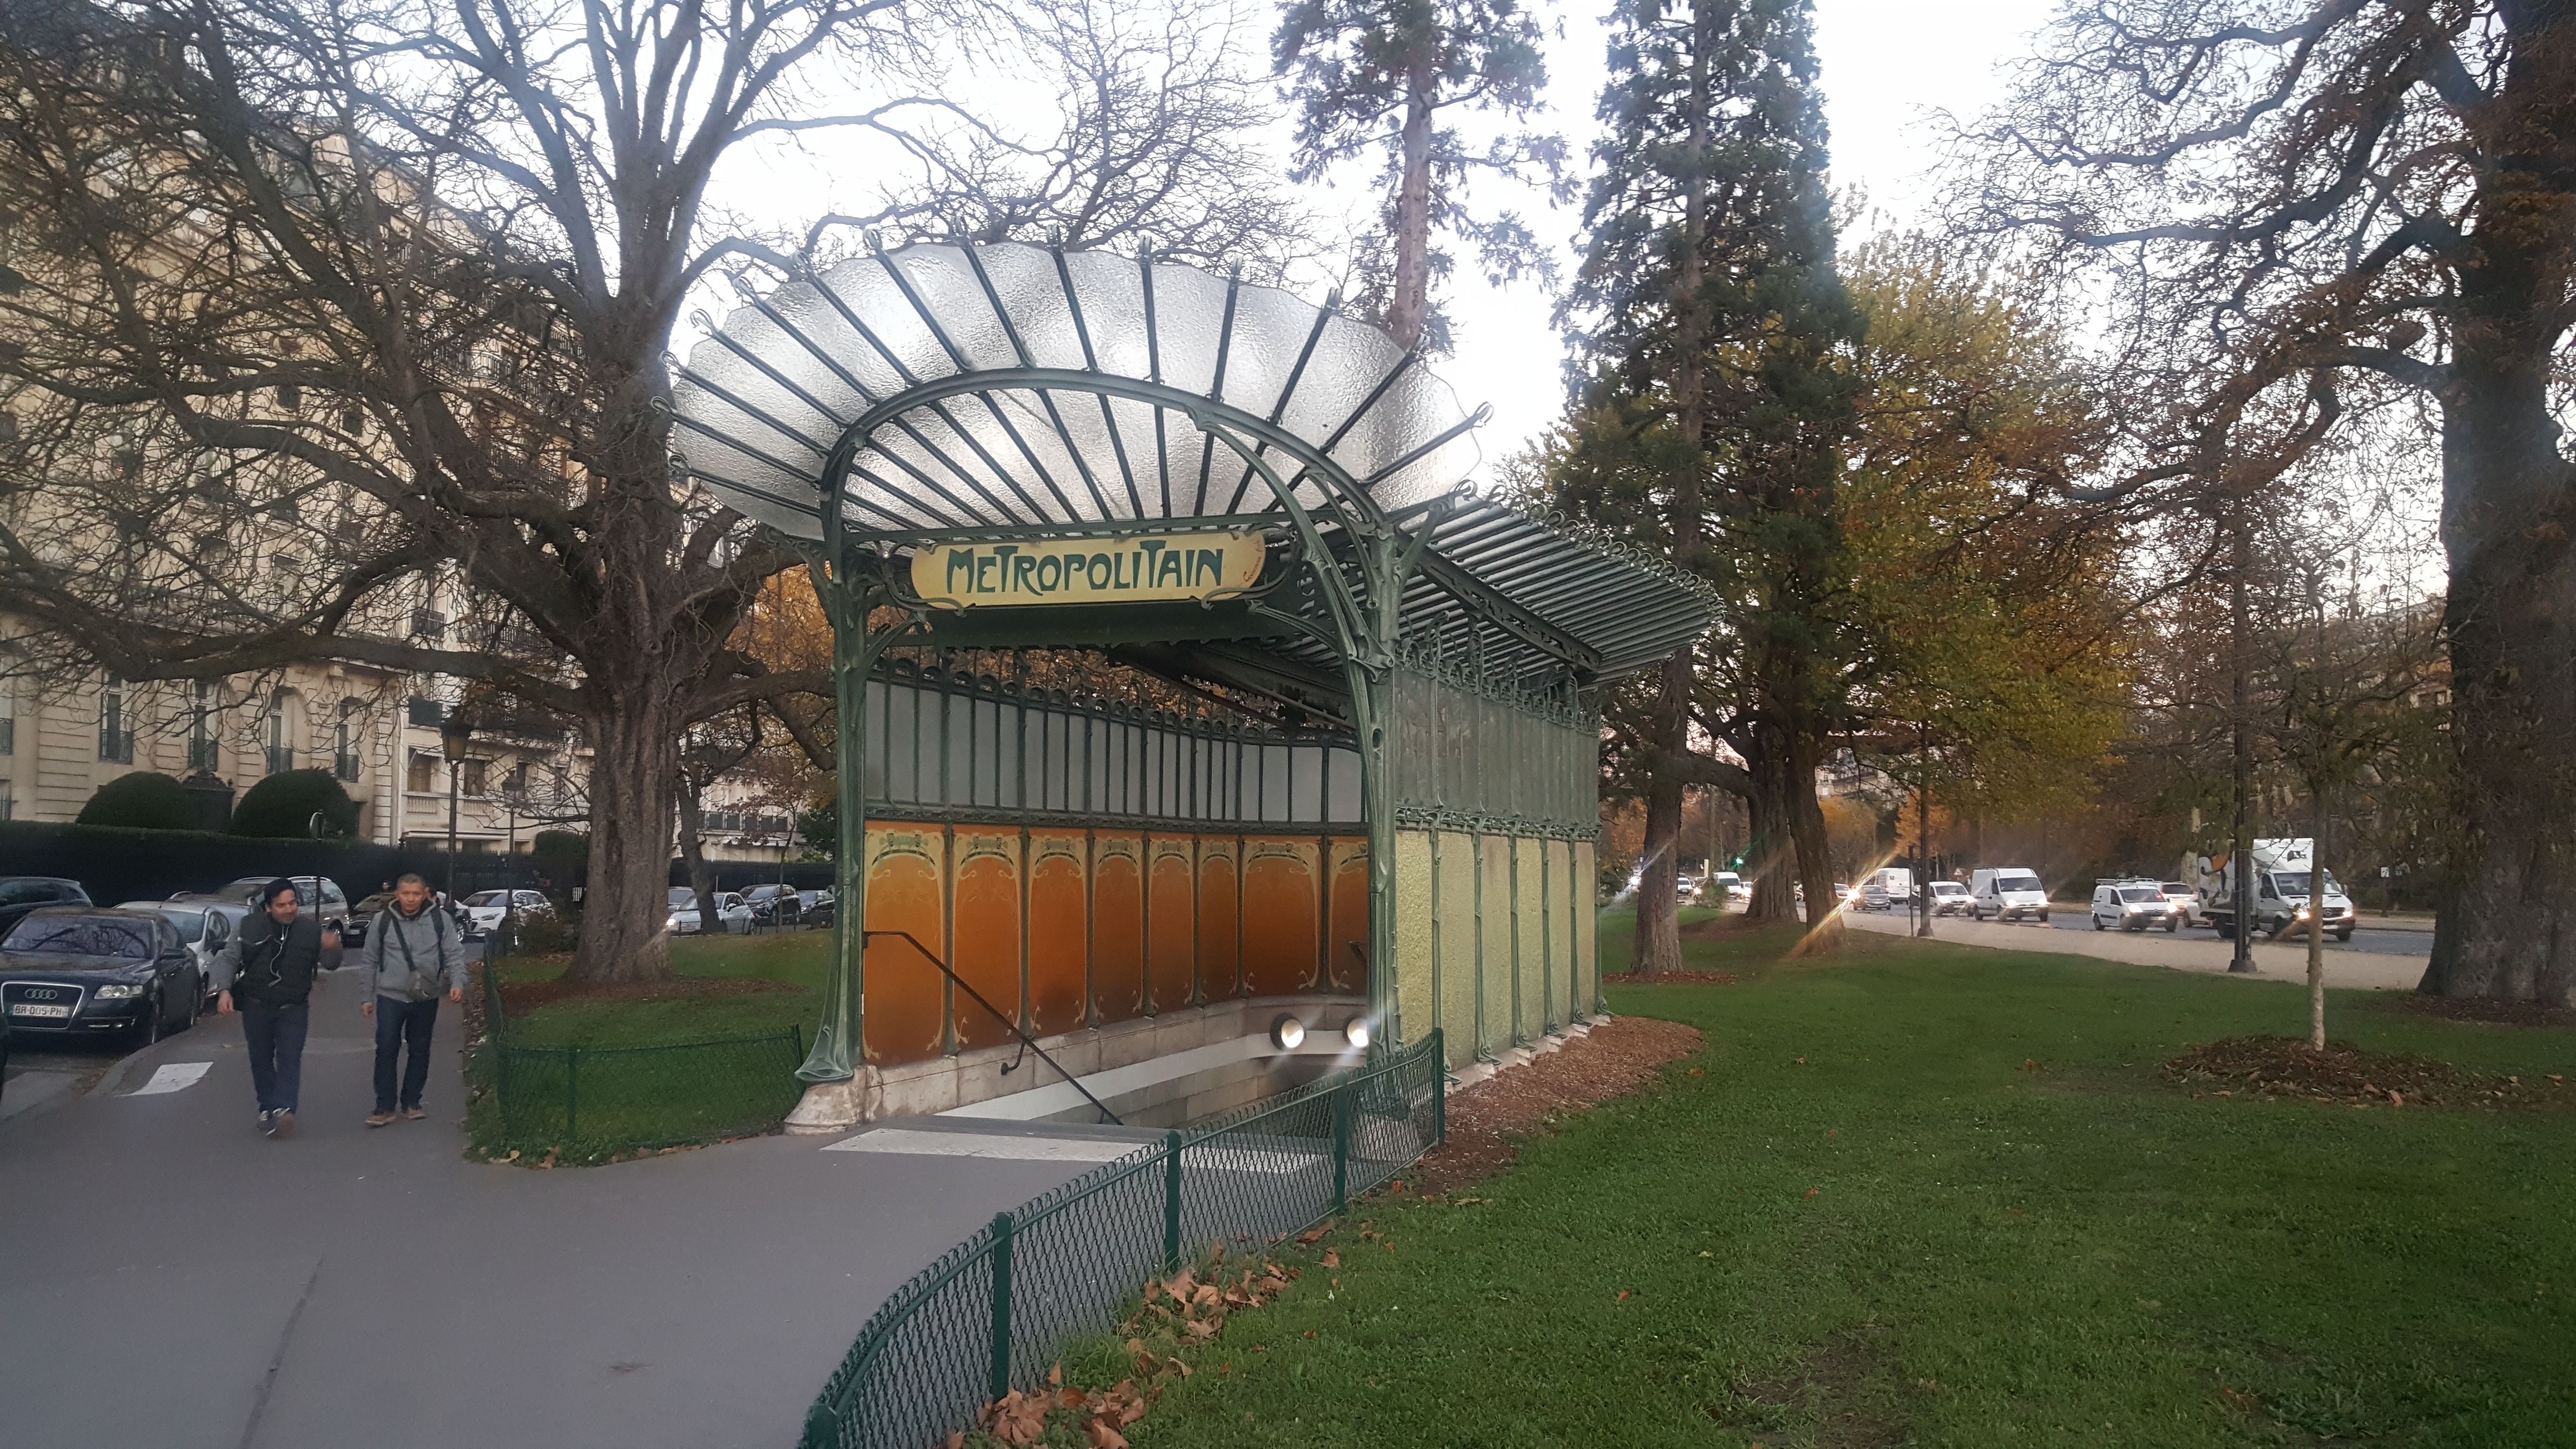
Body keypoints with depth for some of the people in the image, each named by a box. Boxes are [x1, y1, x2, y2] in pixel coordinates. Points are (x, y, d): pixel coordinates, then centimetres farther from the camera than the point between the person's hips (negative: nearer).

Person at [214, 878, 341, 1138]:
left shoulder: (310, 929, -5)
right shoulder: (250, 927, -6)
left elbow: (329, 964, 5)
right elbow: (228, 959, 0)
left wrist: (332, 948, -19)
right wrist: (224, 990, -14)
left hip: (293, 1008, -1)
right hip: (256, 1007, 1)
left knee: (290, 1059, -13)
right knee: (261, 1060, 10)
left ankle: (284, 1110, -21)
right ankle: (267, 1108, 21)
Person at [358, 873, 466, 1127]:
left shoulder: (440, 919, -3)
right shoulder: (383, 920, -1)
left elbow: (455, 954, -2)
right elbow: (370, 961, 7)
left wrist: (457, 983, -17)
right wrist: (367, 998, 7)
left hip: (427, 999, 1)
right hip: (390, 997, -1)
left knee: (420, 1052, 10)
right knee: (386, 1051, -6)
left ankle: (412, 1103, 22)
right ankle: (384, 1108, 3)